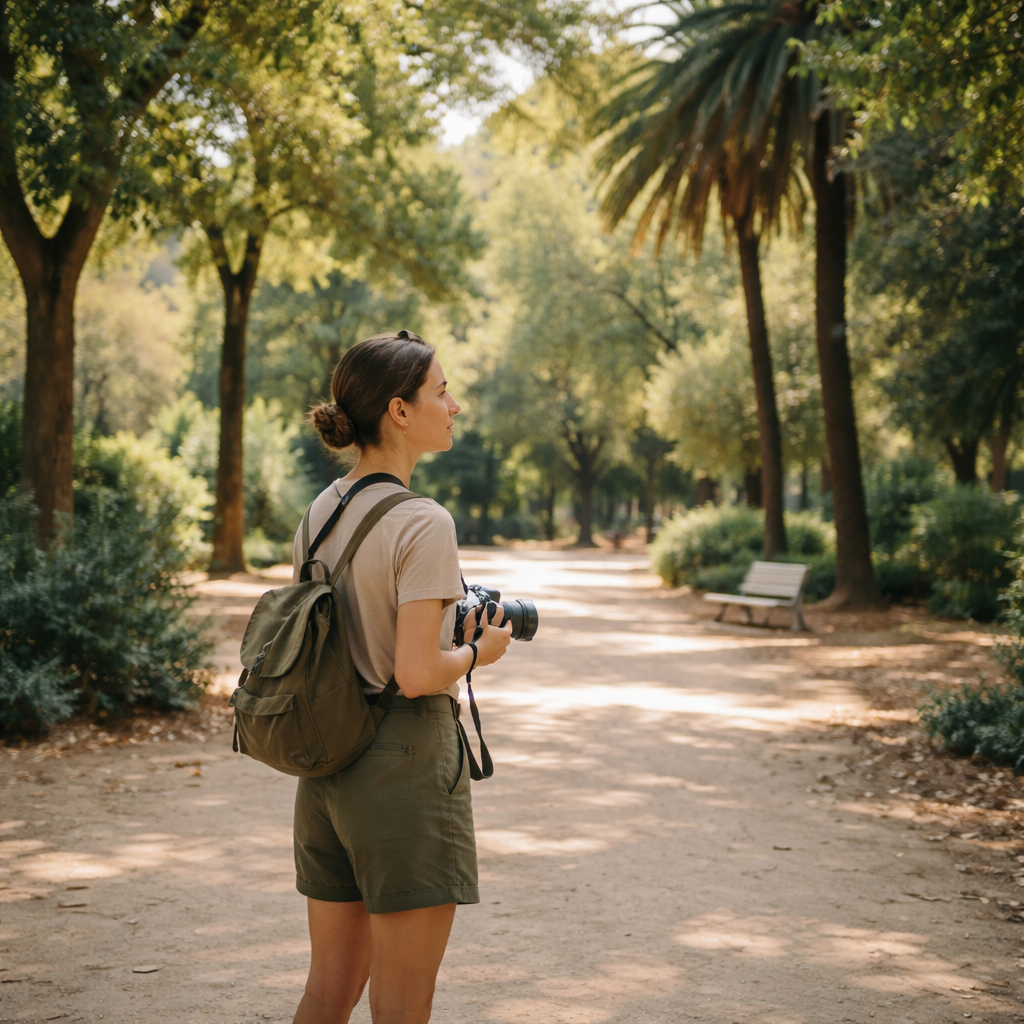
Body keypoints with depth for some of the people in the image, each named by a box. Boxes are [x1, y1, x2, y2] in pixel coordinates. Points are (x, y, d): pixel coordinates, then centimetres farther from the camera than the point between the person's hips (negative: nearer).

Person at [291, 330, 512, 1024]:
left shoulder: (321, 511, 7)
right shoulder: (423, 523, -17)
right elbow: (416, 674, -21)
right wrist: (480, 652, -2)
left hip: (325, 766, 8)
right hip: (405, 765, -8)